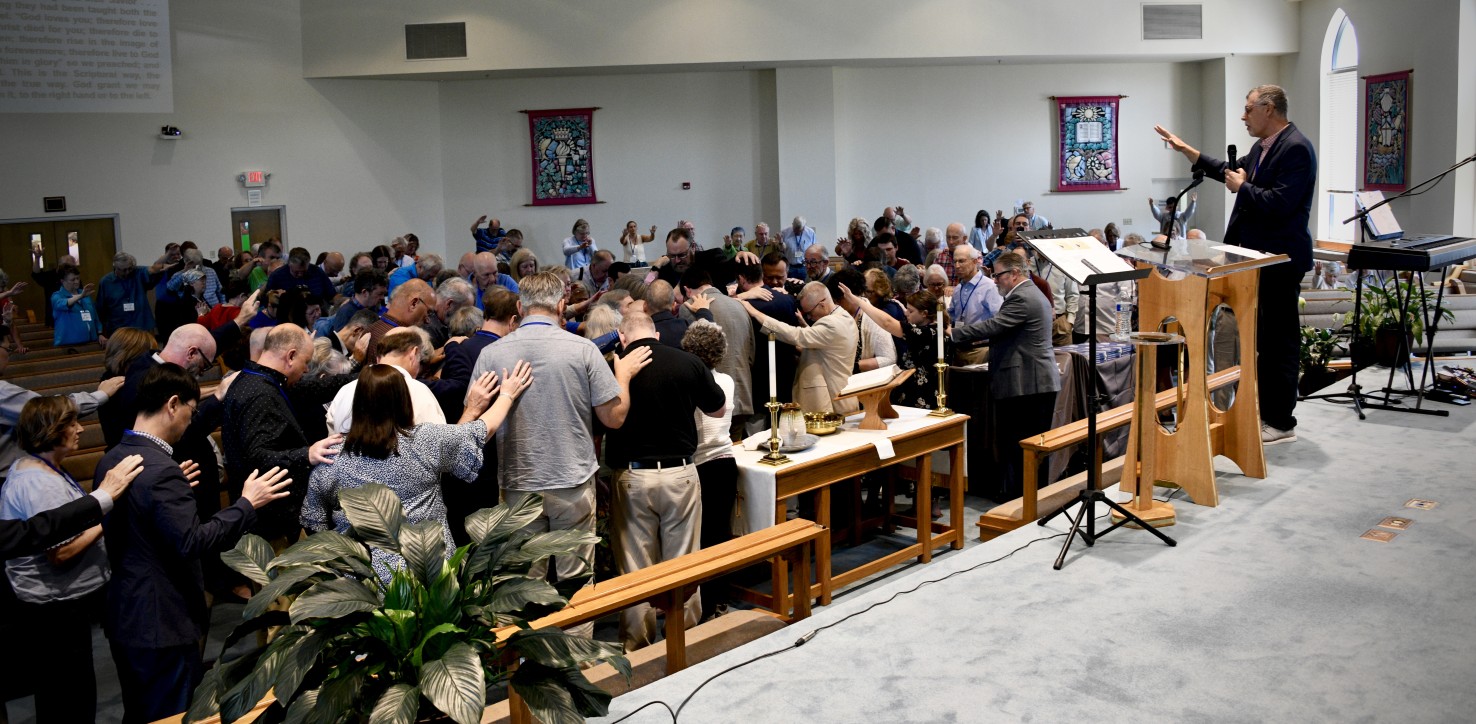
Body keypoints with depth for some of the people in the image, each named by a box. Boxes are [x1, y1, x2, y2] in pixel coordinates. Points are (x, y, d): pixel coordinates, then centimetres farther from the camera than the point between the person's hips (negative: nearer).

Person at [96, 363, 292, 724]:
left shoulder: (111, 460, 5)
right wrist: (247, 503, -19)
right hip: (162, 623, -9)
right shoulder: (161, 469, -24)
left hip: (123, 617, 9)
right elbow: (192, 542, -27)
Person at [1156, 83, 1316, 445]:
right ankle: (1264, 410, 26)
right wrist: (1184, 149, 26)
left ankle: (1281, 422, 3)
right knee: (1263, 337, 16)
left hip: (1280, 259, -10)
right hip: (1258, 255, 10)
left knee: (1280, 338, -4)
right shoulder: (1262, 147, 13)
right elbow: (1230, 171, 29)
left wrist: (1241, 187, -11)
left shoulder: (1296, 148, -17)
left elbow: (1279, 202, -26)